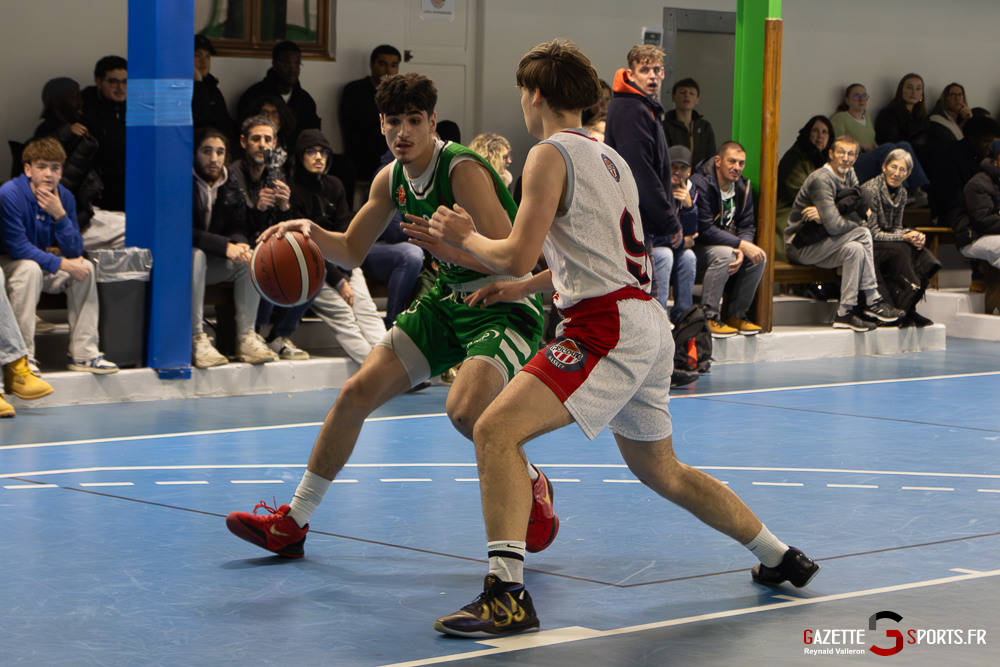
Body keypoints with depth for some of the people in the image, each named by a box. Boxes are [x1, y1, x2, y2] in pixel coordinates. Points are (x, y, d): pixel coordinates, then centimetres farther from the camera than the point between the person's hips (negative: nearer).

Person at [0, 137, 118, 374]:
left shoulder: (65, 197, -5)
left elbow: (75, 252, -8)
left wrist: (59, 214, -23)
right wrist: (62, 264, -29)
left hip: (45, 262, 6)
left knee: (85, 267, -15)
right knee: (30, 269, -36)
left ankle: (83, 353, -12)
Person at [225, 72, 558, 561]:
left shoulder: (463, 171, -22)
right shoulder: (391, 180, 2)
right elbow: (352, 252, 13)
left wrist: (448, 247, -37)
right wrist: (312, 232, -7)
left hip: (507, 305, -8)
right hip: (448, 301, 8)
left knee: (465, 409, -31)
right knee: (358, 391, 0)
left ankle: (533, 486, 1)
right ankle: (293, 523, 12)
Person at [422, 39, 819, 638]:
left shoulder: (551, 155, -6)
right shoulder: (609, 157, 21)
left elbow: (517, 254, -12)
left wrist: (466, 238, 7)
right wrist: (521, 289, 29)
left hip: (609, 327, -9)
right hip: (649, 322, 9)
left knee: (496, 431, -17)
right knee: (661, 471, 25)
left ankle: (508, 595, -29)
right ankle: (782, 559, 34)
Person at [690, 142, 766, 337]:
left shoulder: (743, 187, 3)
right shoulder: (700, 184, -21)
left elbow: (747, 226, 2)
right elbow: (704, 230, -26)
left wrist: (741, 251, -21)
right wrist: (741, 245, -29)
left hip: (728, 243, 7)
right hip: (696, 248, -7)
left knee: (758, 257, -16)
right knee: (724, 254, -35)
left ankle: (736, 315, -3)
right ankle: (709, 317, -26)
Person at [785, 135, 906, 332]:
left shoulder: (849, 175, 6)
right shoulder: (821, 179, -21)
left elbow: (862, 212, -4)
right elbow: (834, 226, -28)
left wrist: (825, 217, -18)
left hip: (819, 244, 8)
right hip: (800, 247, -8)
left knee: (855, 249, -19)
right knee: (862, 234, -19)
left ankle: (845, 312, -18)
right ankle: (873, 302, -15)